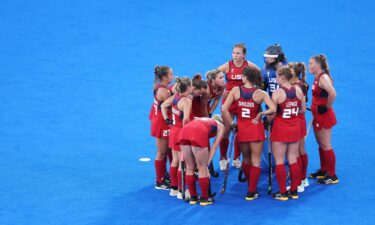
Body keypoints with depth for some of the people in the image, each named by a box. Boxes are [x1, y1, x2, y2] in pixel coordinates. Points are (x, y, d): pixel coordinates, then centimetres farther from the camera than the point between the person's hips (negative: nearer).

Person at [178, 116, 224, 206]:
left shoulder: (202, 120, 42)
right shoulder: (220, 126, 30)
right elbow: (214, 147, 20)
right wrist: (207, 163, 18)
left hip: (183, 131, 5)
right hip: (198, 133, -5)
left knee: (190, 168, 17)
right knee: (202, 168, 9)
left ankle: (193, 198, 25)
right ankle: (204, 199, 16)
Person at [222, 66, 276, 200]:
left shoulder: (235, 91, -7)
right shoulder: (260, 93, -11)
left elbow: (224, 110, -14)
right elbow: (273, 109, -22)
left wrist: (232, 124, -4)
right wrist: (260, 114, -8)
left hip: (241, 129, 2)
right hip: (255, 129, -2)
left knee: (246, 160, 21)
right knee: (255, 161, 7)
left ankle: (251, 187, 31)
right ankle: (251, 192, 2)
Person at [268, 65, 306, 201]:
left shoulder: (277, 93, -17)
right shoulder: (298, 91, -1)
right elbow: (303, 110, 9)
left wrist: (267, 122, 2)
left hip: (280, 129, -5)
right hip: (294, 128, 5)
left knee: (279, 162, 4)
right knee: (293, 160, 14)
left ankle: (283, 193, 6)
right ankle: (294, 191, 19)